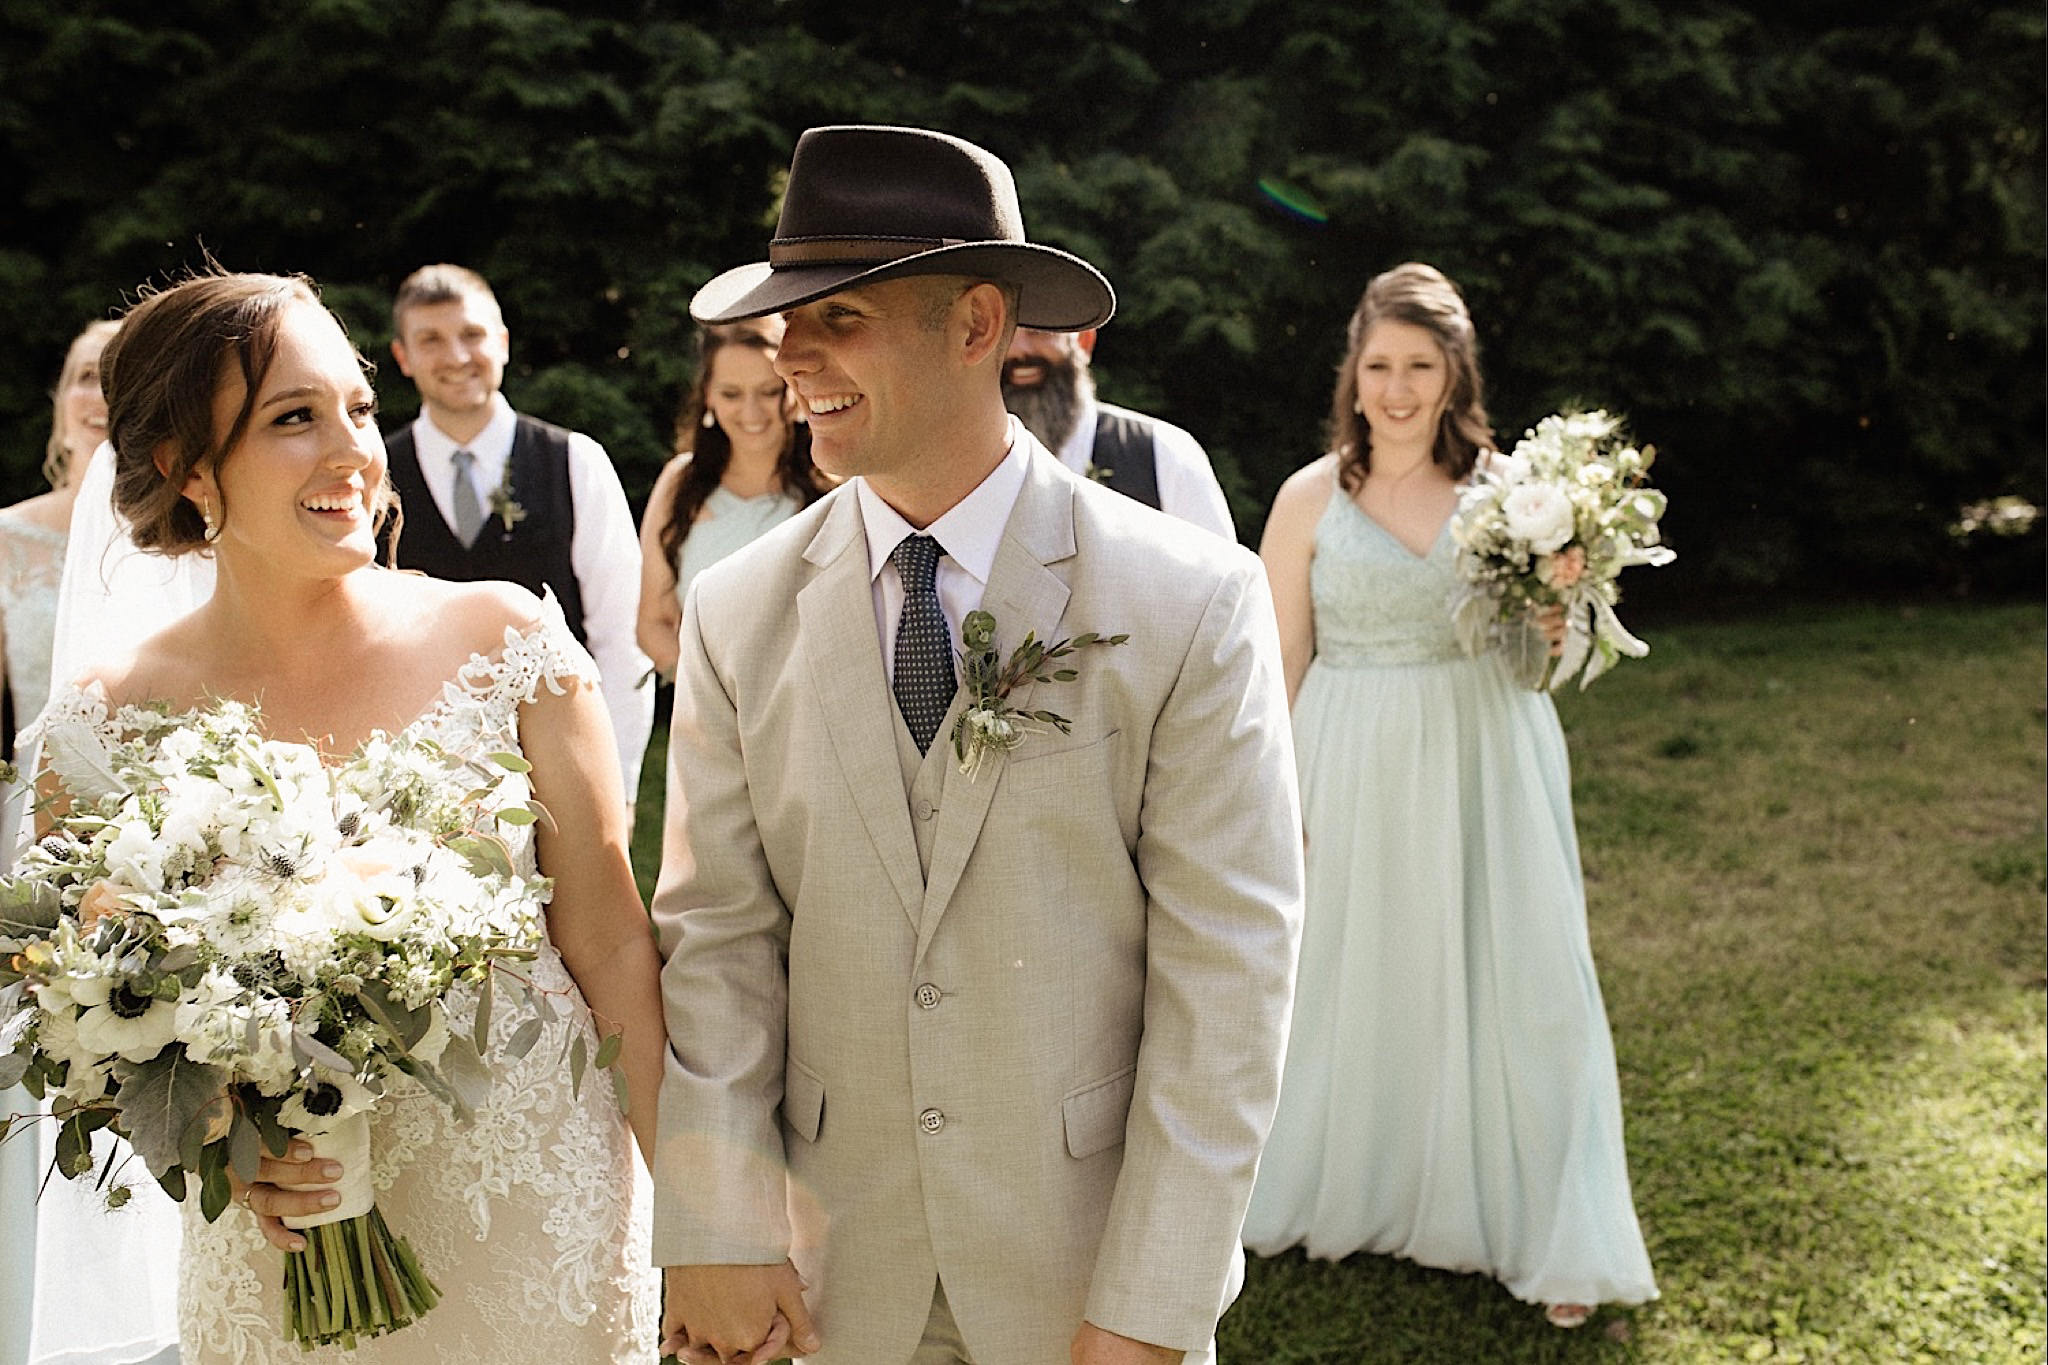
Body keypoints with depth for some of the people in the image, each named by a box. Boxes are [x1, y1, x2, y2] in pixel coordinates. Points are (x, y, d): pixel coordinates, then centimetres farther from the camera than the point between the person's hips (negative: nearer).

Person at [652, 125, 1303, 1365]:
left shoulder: (1193, 604, -12)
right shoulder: (739, 616, -3)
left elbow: (1228, 966, -13)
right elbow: (717, 934, -2)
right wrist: (717, 1234, -8)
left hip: (1094, 1261, -2)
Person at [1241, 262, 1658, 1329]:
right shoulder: (1311, 499, -3)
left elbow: (1544, 643, 11)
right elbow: (1283, 664, 0)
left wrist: (1554, 628, -11)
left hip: (1487, 769, 1)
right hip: (1356, 770, -1)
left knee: (1509, 981, 6)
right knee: (1352, 985, 10)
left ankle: (1547, 1235, 23)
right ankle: (1347, 1195, 34)